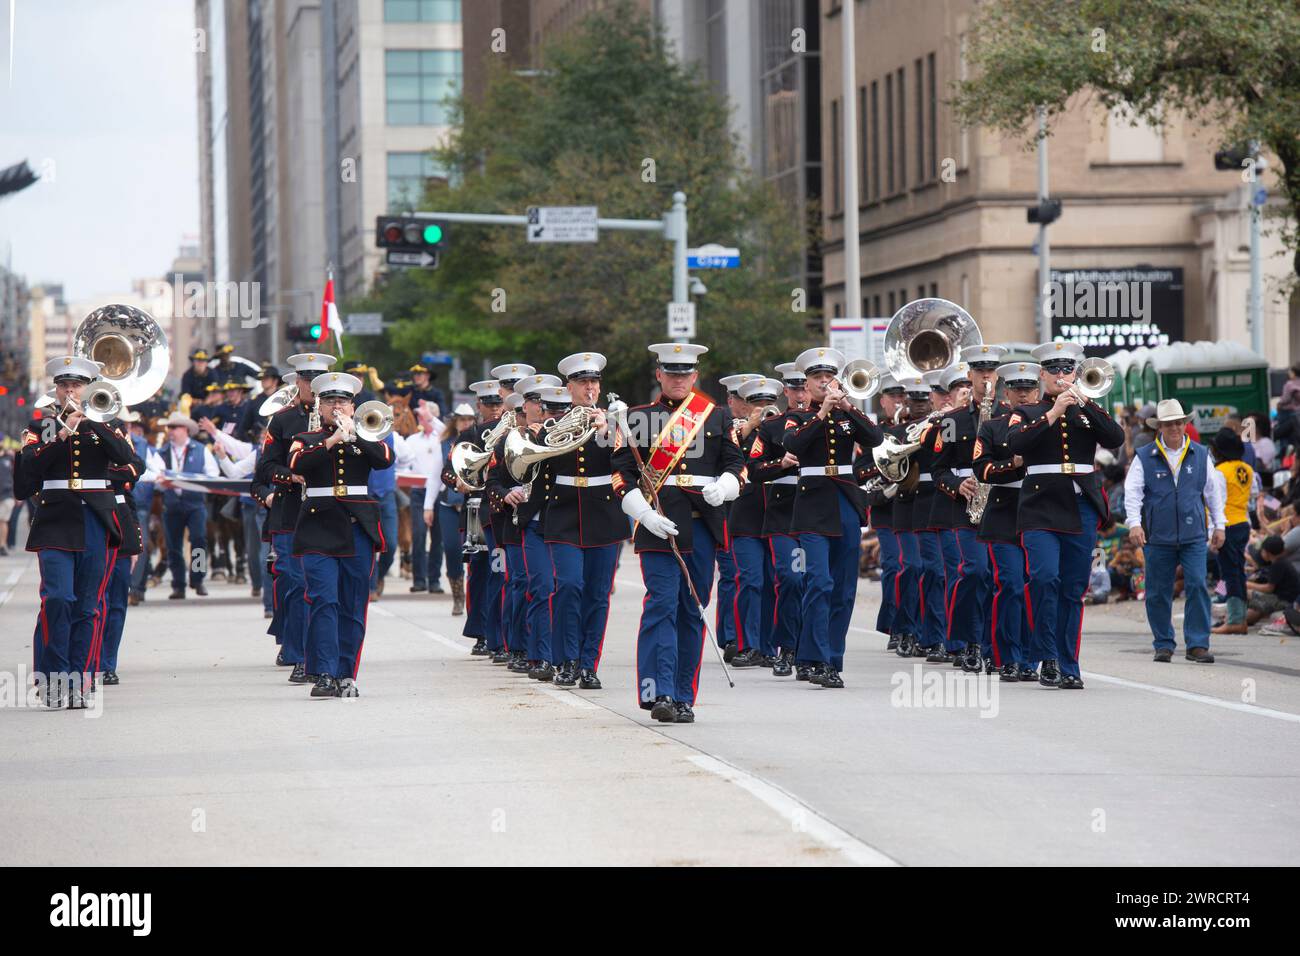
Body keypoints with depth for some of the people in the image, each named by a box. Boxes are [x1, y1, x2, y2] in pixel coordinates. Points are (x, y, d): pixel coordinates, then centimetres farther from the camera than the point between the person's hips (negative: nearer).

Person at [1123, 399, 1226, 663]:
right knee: (1158, 592, 4)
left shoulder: (1200, 455, 10)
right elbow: (1132, 492, -1)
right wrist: (1134, 523, -14)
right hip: (1158, 537, 0)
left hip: (1193, 535, 1)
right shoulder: (1144, 457, 3)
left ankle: (1198, 644, -6)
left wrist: (1218, 525, 15)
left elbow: (1212, 491, 16)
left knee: (1197, 586, -10)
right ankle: (1164, 644, 16)